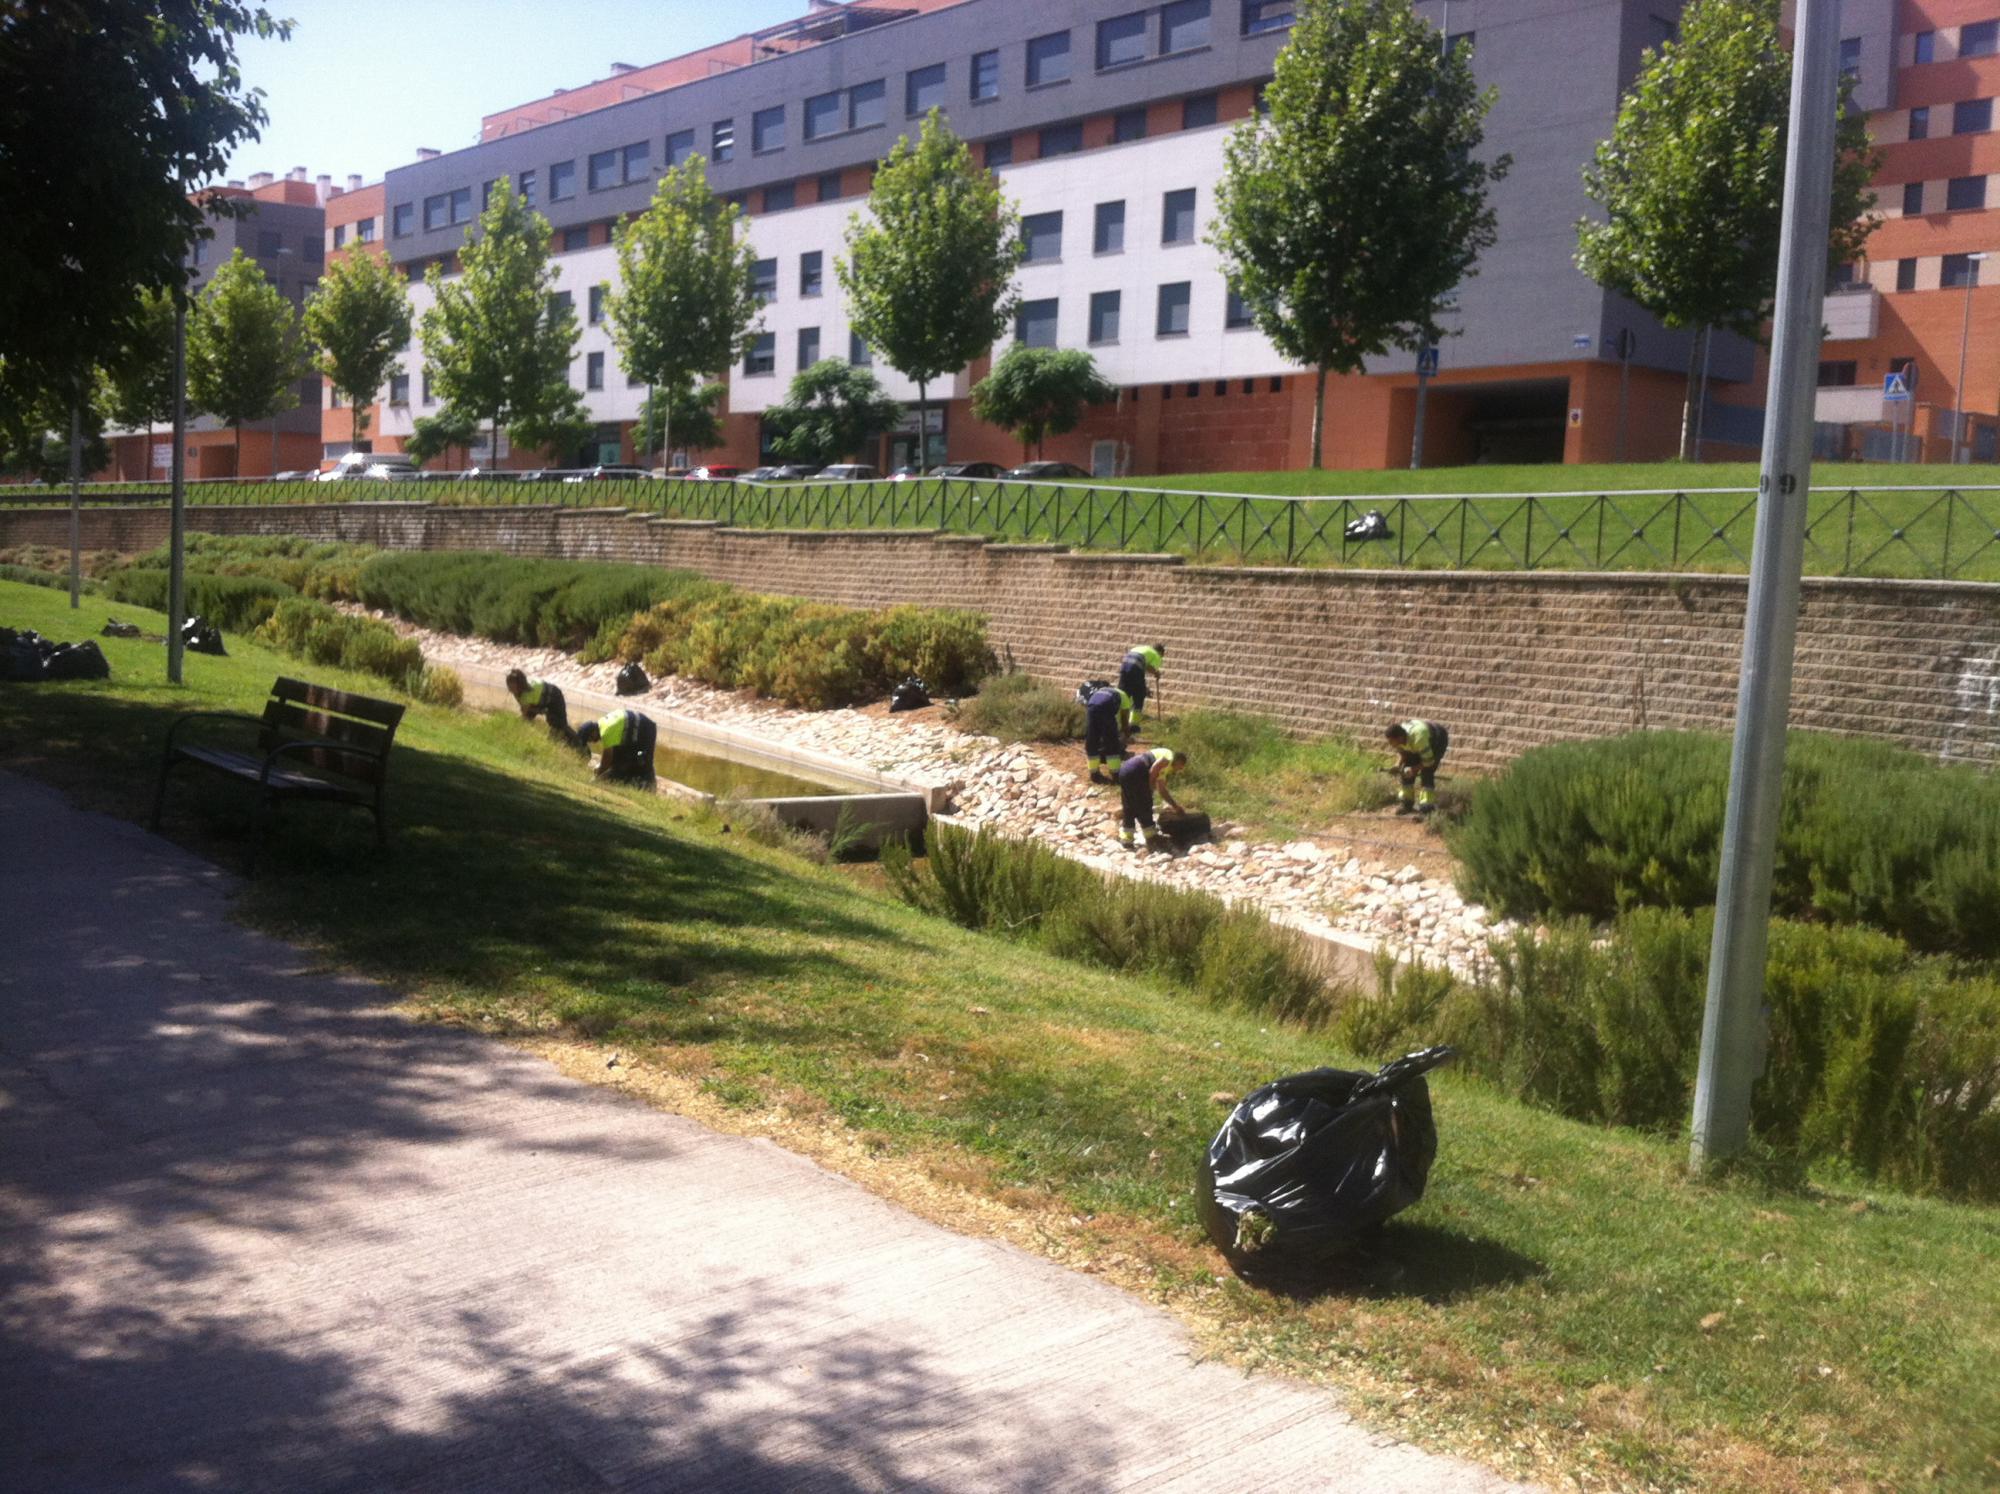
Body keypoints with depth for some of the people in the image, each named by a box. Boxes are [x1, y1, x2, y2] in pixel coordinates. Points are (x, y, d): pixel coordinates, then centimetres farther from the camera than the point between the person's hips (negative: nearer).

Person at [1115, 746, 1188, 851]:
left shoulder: (1165, 768, 31)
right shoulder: (1169, 757, 4)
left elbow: (1162, 791, 37)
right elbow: (1152, 771, -12)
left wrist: (1176, 806, 38)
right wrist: (1150, 788, -2)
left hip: (1124, 772, 9)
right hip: (1136, 772, -9)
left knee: (1129, 809, 17)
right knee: (1145, 808, 2)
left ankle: (1126, 840, 18)